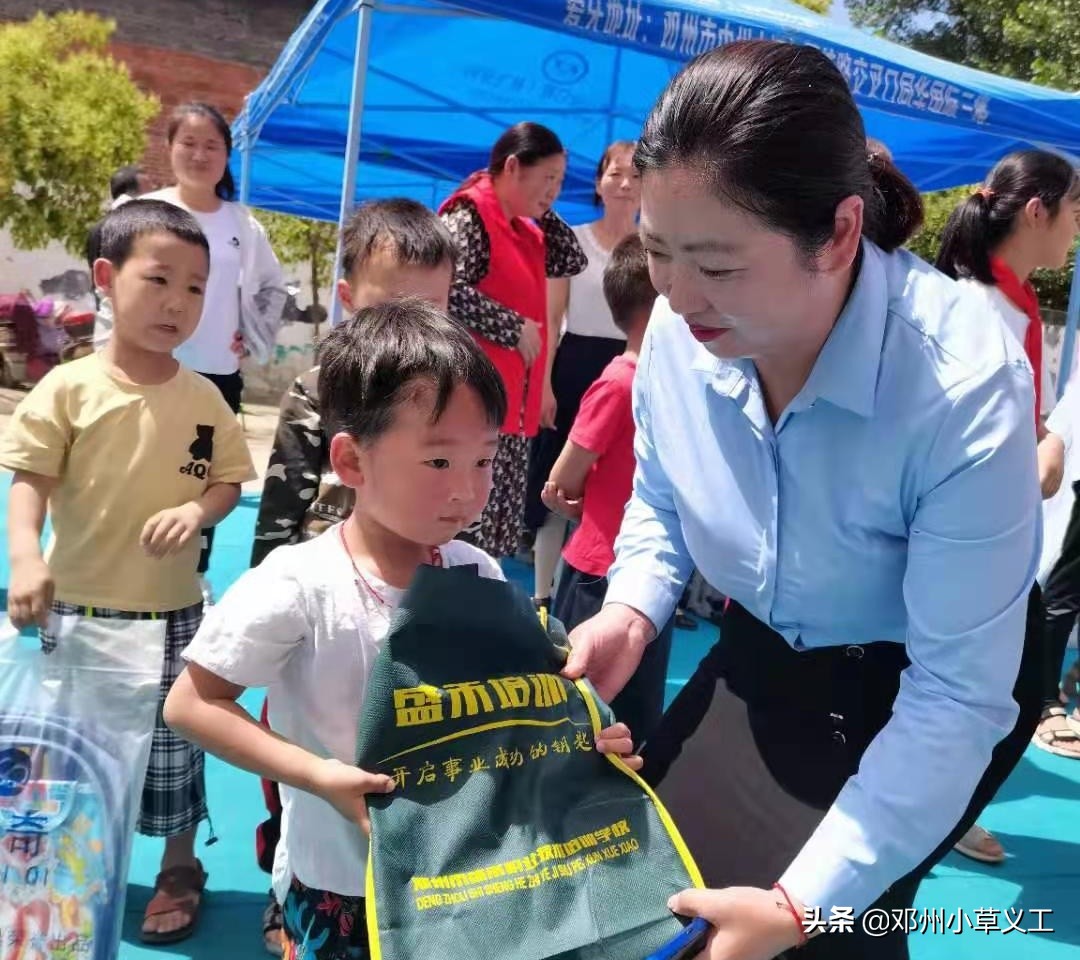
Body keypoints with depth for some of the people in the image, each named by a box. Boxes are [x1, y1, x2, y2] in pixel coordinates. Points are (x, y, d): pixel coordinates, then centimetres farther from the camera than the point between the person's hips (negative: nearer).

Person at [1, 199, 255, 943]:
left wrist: (197, 511, -19)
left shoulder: (203, 400, -2)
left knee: (171, 748, 10)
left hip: (171, 612, 1)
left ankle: (179, 874, 32)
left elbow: (230, 479, 3)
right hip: (77, 607, 0)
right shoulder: (68, 389, -8)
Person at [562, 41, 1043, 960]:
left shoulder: (964, 392, -35)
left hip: (929, 682, -4)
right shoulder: (679, 331, -20)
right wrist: (629, 614, -17)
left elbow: (957, 696, -30)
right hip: (766, 650, 5)